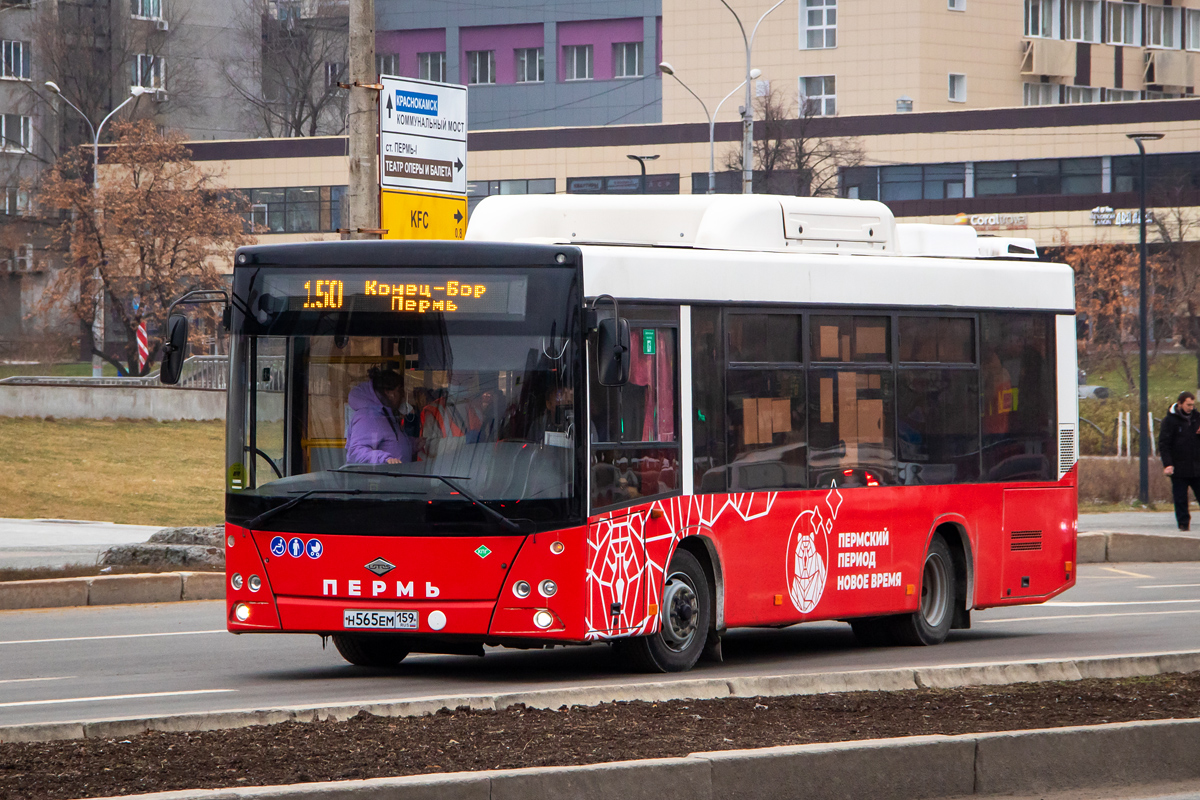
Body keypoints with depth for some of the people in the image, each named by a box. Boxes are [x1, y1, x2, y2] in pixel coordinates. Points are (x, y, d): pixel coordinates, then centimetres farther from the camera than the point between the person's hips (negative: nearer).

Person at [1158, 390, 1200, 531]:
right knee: (1180, 498, 1)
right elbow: (1163, 444, -7)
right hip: (1179, 469, -3)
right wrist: (1167, 464, -17)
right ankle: (1183, 523, 8)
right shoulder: (1170, 420, -4)